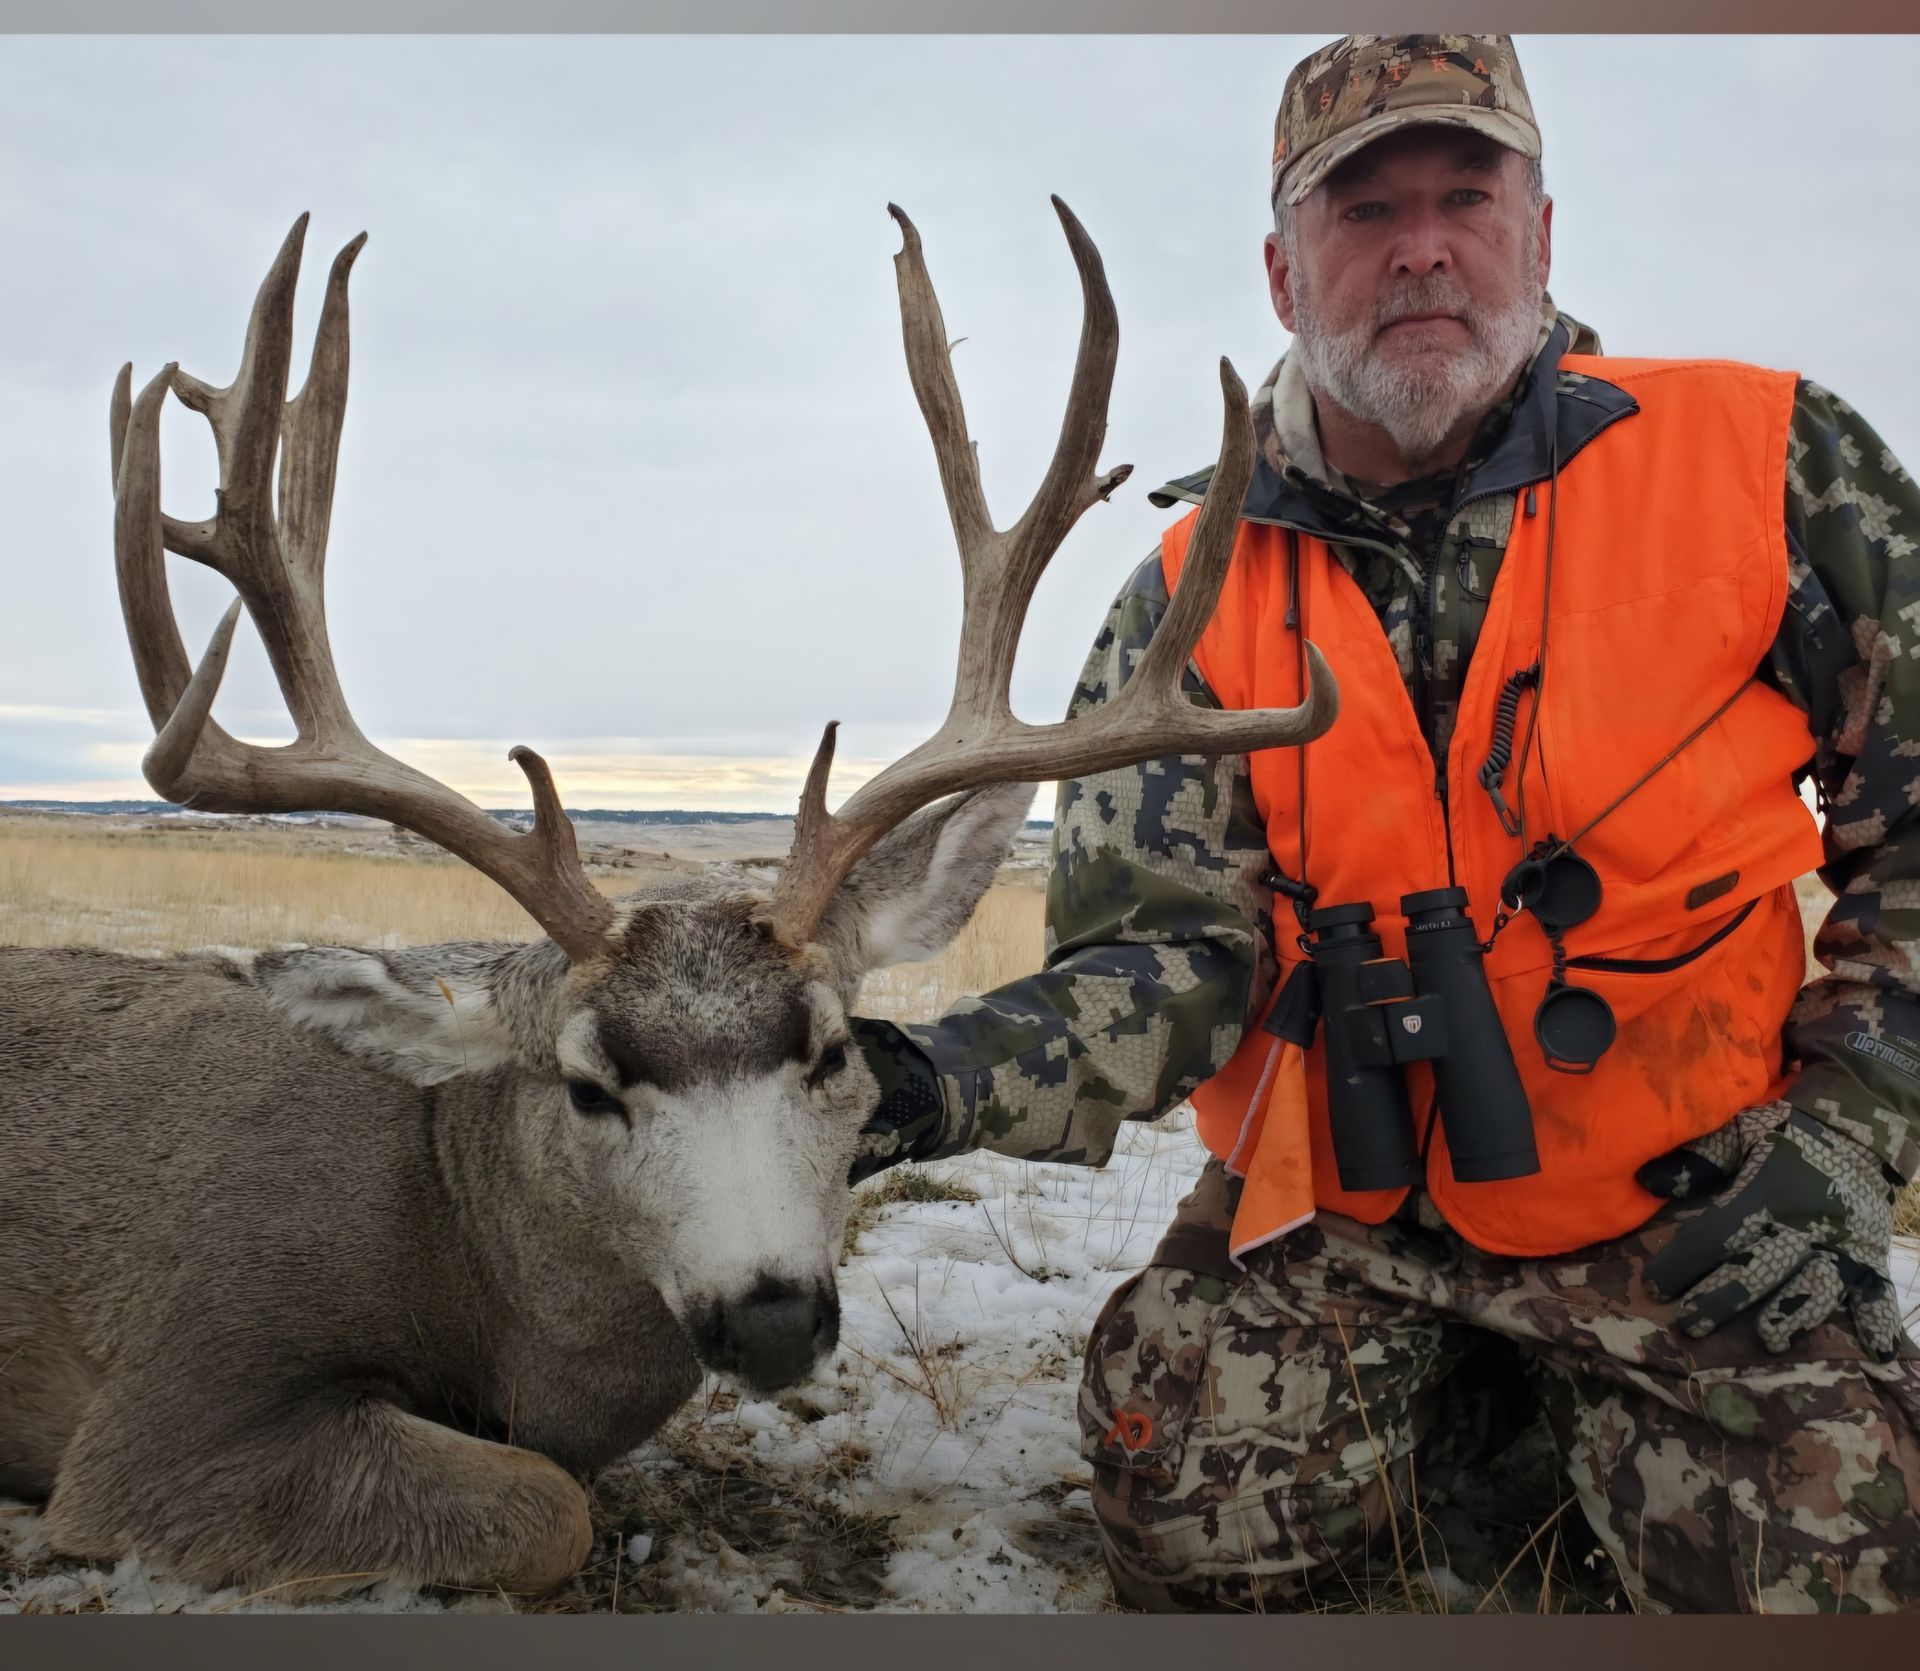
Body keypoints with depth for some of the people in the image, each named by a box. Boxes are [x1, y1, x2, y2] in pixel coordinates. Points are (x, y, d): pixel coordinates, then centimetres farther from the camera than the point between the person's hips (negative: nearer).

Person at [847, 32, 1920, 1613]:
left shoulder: (1768, 468, -7)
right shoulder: (1198, 599, -4)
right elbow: (1171, 955, -10)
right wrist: (951, 1080, -29)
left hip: (1693, 1219, -1)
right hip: (1338, 1215, 2)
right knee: (1201, 1525, -13)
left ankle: (1588, 1414, 17)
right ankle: (1460, 1397, 19)